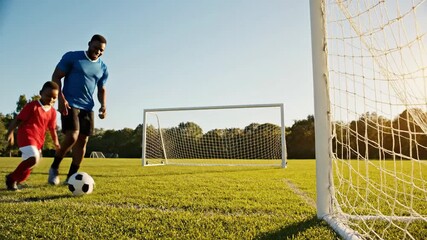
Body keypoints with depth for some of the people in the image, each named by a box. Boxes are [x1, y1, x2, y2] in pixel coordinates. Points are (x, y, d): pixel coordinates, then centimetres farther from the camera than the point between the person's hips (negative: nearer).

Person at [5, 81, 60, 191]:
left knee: (28, 165, 13)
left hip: (39, 140, 7)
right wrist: (10, 132, -18)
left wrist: (56, 143, 10)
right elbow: (18, 119, -8)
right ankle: (11, 178, -7)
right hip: (26, 136, -7)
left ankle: (14, 181, 33)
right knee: (33, 158, -25)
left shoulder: (52, 112, 10)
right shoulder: (32, 105, -6)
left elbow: (52, 129, 15)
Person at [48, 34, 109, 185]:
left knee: (82, 141, 2)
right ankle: (54, 168, 6)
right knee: (72, 137, -19)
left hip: (87, 107, 5)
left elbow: (102, 90, 18)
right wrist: (61, 99, -15)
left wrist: (103, 105, -2)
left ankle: (71, 177, 13)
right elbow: (56, 77, -2)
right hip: (70, 104, -5)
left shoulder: (103, 68, 11)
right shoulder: (72, 57, -2)